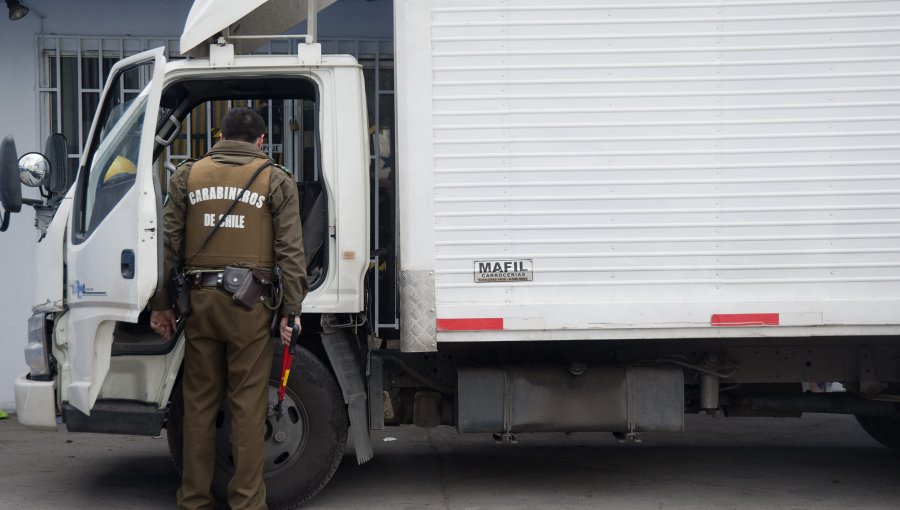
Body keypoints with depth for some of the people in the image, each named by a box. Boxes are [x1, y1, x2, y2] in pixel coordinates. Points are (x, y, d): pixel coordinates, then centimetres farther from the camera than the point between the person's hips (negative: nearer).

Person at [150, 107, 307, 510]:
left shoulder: (187, 176, 10)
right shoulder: (276, 181, 4)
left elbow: (168, 242, 8)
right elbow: (290, 250, -2)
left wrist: (161, 303, 13)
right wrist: (291, 311, -1)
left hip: (200, 299, 2)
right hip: (250, 303, -2)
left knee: (199, 403, 9)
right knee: (249, 406, 1)